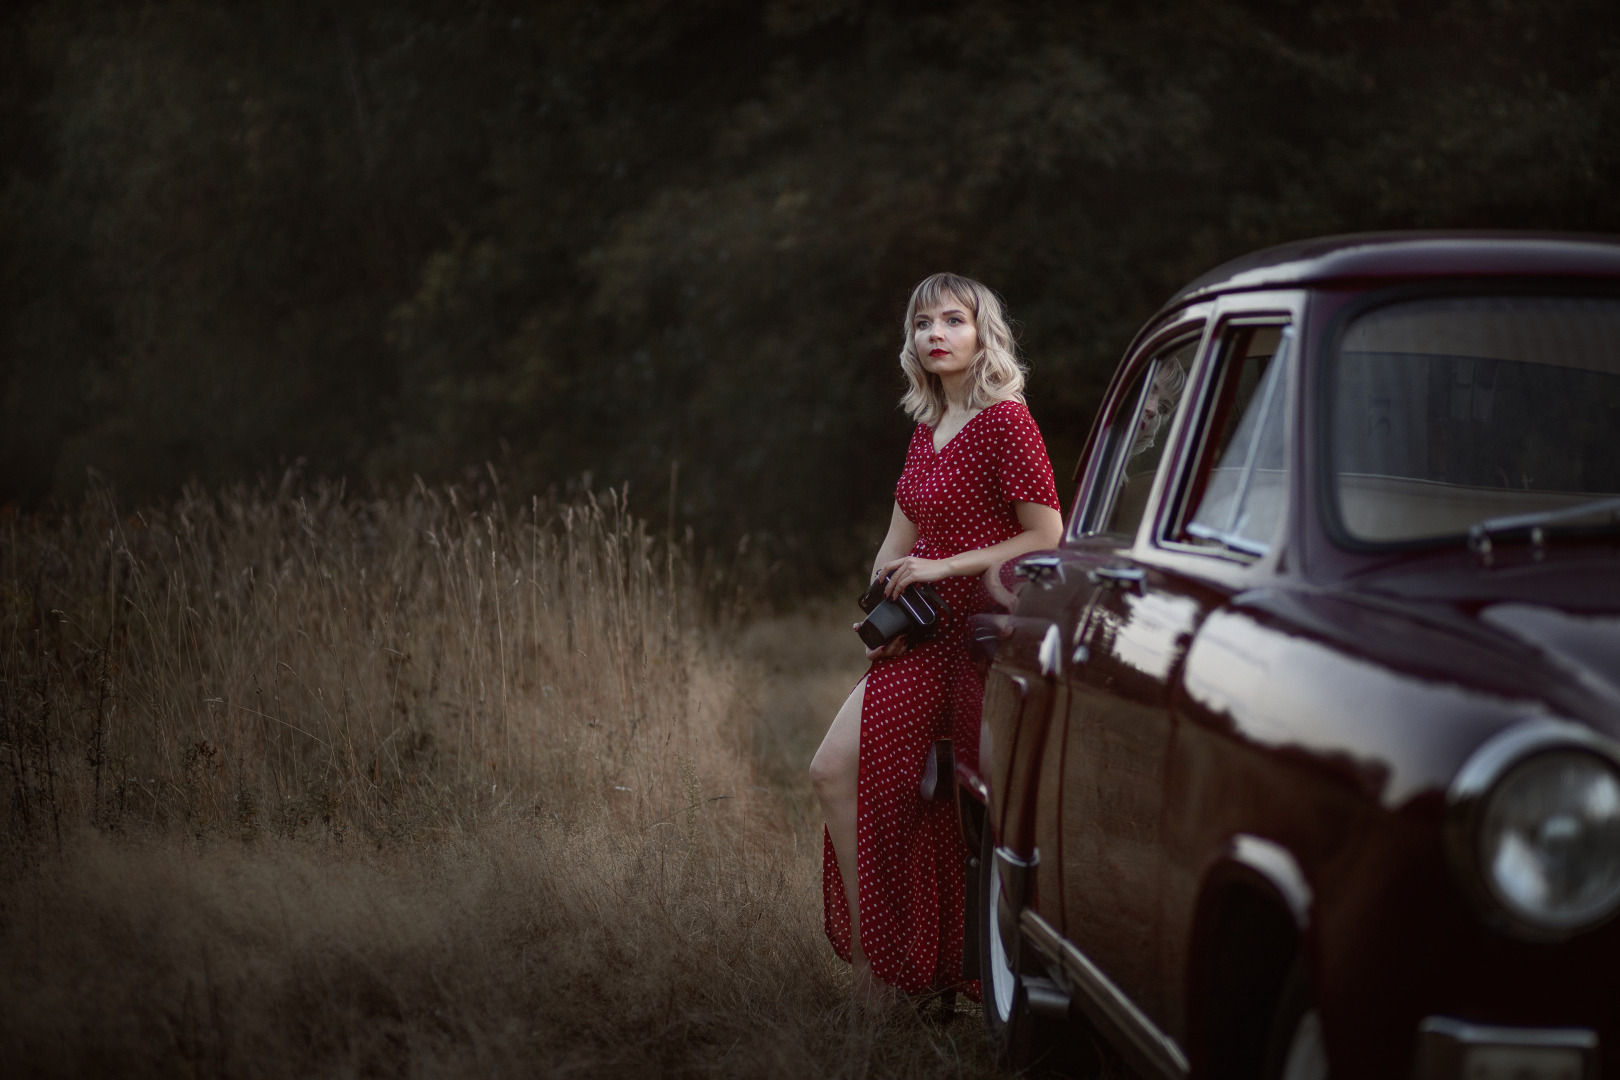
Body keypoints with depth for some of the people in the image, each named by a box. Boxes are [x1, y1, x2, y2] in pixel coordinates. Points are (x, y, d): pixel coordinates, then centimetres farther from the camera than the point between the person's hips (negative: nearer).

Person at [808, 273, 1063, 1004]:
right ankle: (871, 958, 0)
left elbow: (1047, 538, -12)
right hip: (921, 637, 8)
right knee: (834, 773, -4)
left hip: (979, 635, -8)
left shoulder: (1005, 421, -9)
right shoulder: (927, 429, 15)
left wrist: (941, 567, -13)